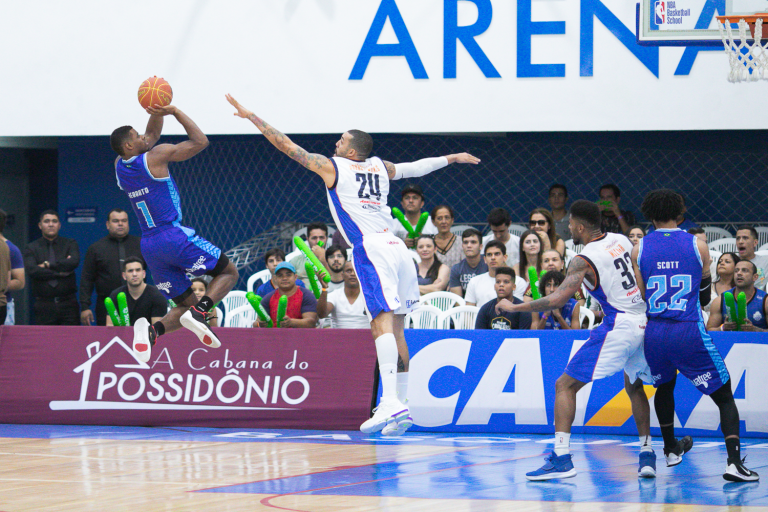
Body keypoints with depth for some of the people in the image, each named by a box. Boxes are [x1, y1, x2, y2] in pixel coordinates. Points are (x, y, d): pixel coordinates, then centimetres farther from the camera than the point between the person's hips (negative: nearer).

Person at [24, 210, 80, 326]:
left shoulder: (70, 244, 12)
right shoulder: (32, 248, 9)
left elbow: (74, 262, -9)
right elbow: (31, 270, -8)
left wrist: (47, 265, -6)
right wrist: (60, 272, -7)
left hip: (68, 304, 0)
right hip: (44, 306, 0)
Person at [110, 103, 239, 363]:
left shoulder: (119, 166, 11)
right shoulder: (156, 156, -9)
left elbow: (152, 134, 27)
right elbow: (200, 141, -2)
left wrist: (157, 113, 13)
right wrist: (175, 112, 2)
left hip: (149, 244, 7)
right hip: (174, 235, -7)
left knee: (186, 304, 15)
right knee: (228, 272, 10)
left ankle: (153, 330, -16)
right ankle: (200, 312, -18)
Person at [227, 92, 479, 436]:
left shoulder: (331, 167, 6)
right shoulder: (380, 167, 22)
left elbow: (287, 145, 9)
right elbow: (417, 167, 38)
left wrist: (250, 116, 17)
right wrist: (452, 159, 56)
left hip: (371, 249, -7)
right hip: (397, 248, 7)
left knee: (383, 323, -20)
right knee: (396, 329, 12)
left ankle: (390, 401, -33)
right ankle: (401, 406, 14)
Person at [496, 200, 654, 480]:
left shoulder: (584, 260, -10)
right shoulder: (622, 240, 10)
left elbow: (557, 299, -18)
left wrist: (514, 307, -9)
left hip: (618, 326, -8)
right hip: (645, 323, 8)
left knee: (565, 386, -1)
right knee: (634, 386, 30)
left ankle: (561, 457, -11)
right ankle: (647, 454, 25)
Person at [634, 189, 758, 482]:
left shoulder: (639, 249, 2)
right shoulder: (698, 246, 1)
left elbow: (639, 297, 2)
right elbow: (704, 296, 12)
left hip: (654, 334, 3)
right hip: (690, 332, -3)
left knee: (664, 387, 32)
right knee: (724, 397, 2)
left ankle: (671, 449, 45)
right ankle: (734, 461, -16)